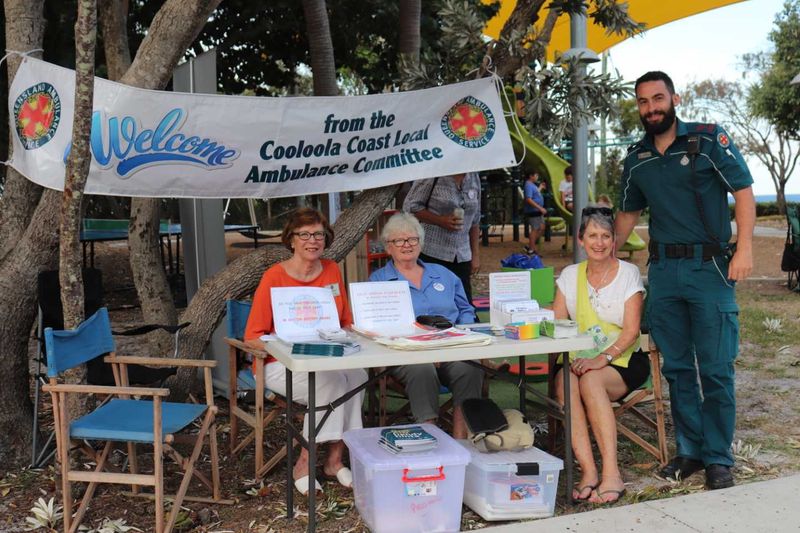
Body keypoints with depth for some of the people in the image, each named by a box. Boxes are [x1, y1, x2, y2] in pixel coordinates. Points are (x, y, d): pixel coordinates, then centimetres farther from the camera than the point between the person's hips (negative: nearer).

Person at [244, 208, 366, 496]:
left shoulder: (332, 271, 7)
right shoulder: (274, 277, -8)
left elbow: (347, 323, 15)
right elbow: (252, 337, -8)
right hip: (281, 366, -4)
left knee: (358, 375, -26)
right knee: (331, 381, -31)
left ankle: (335, 458, -13)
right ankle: (304, 464, -14)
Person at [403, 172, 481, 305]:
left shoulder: (474, 177, 12)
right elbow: (409, 206, -6)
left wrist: (475, 254, 13)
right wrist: (440, 220, -17)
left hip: (462, 258, 5)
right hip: (431, 255, -5)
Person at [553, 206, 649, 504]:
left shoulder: (628, 273, 1)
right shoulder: (570, 276, 11)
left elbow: (631, 331, -9)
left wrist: (602, 358, -25)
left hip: (623, 361, -2)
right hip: (581, 359, 3)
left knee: (590, 380, -34)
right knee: (564, 380, -31)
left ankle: (611, 474, -33)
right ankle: (588, 470, -34)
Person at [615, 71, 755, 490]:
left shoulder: (709, 139, -2)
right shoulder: (636, 159, 11)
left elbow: (743, 191, -4)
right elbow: (628, 213, 21)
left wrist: (744, 248, -15)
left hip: (709, 267, -4)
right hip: (663, 271, 5)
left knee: (715, 369, -2)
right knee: (677, 368, 9)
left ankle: (718, 459, 9)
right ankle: (689, 451, 20)